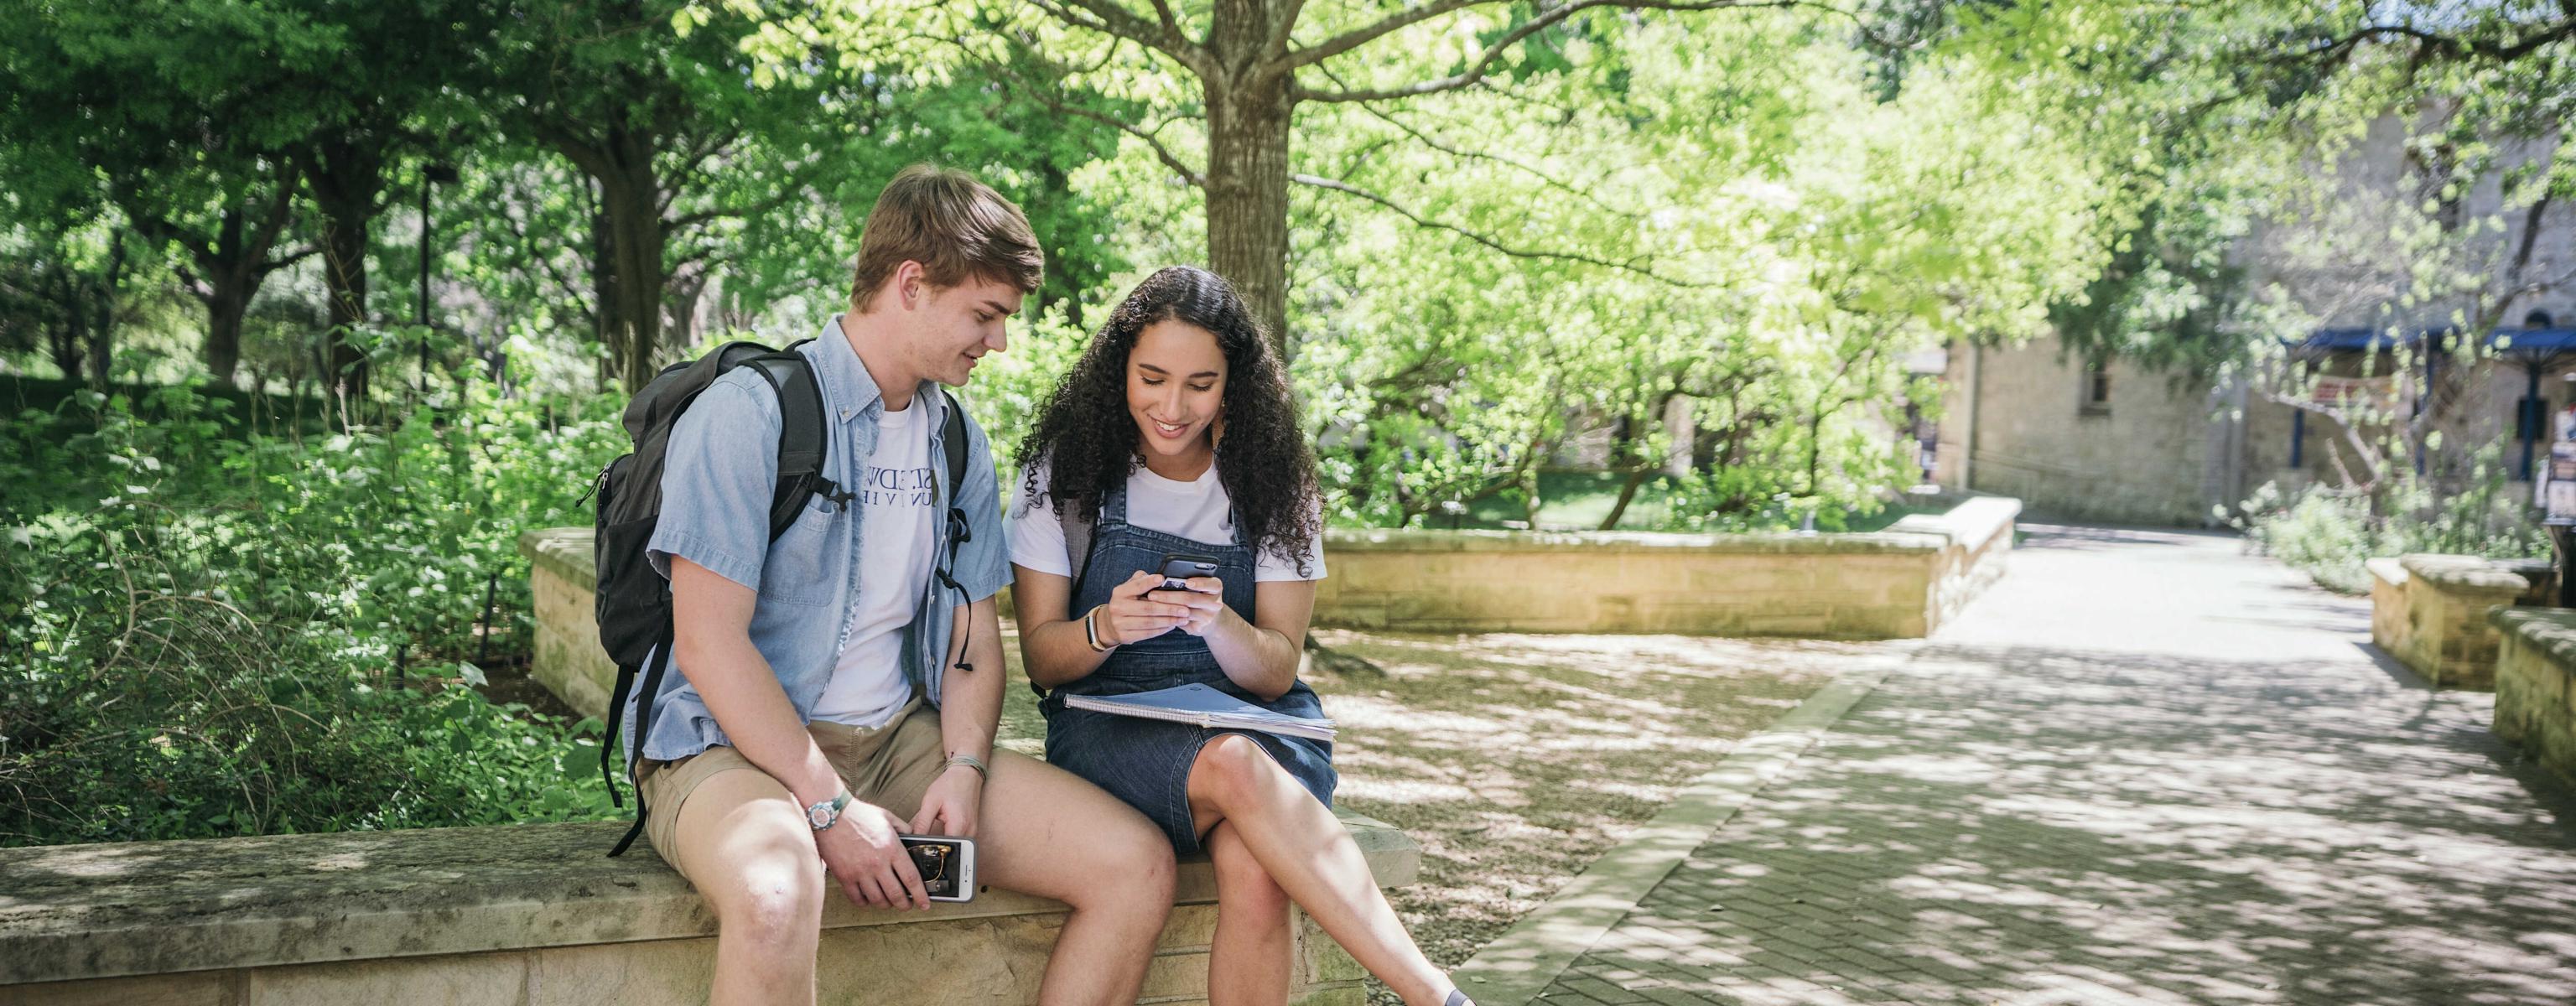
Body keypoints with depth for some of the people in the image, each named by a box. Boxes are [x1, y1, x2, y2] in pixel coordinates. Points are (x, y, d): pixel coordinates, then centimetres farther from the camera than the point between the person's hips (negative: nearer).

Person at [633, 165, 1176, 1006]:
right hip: (736, 745, -6)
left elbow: (974, 629, 15)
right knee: (776, 902, -41)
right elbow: (709, 643, -16)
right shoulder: (751, 412, -11)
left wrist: (965, 765, -5)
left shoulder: (957, 441, 12)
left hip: (901, 737, 7)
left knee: (1138, 867, -9)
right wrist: (831, 808, -19)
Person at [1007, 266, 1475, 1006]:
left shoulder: (1268, 481, 3)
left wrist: (1218, 624, -24)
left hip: (1253, 721, 1)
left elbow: (1277, 672, -1)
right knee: (1232, 762, -37)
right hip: (1108, 728, -1)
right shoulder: (1064, 471, 1)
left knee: (1254, 869, -36)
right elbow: (1041, 659, 1)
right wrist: (1104, 629, -23)